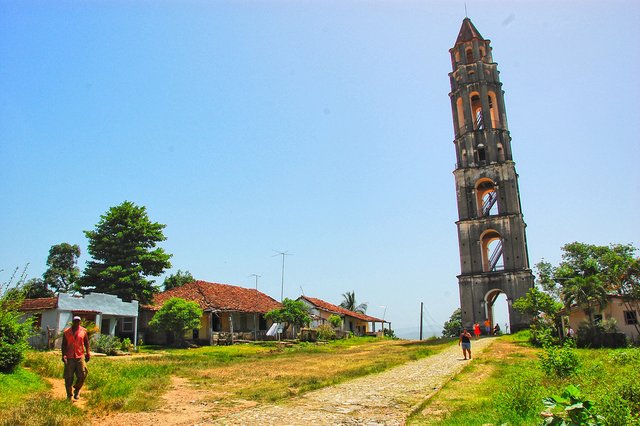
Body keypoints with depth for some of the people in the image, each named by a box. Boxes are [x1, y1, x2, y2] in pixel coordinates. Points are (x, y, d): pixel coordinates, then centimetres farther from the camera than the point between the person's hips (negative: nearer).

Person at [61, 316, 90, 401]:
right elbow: (64, 344, 5)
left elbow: (86, 342, 10)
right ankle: (69, 395, 17)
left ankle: (77, 390, 21)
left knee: (82, 375, -6)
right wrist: (63, 355, -7)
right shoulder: (66, 331, 6)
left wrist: (88, 353, -1)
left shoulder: (83, 331, 7)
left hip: (80, 356, 0)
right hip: (69, 357, 0)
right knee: (68, 378, 3)